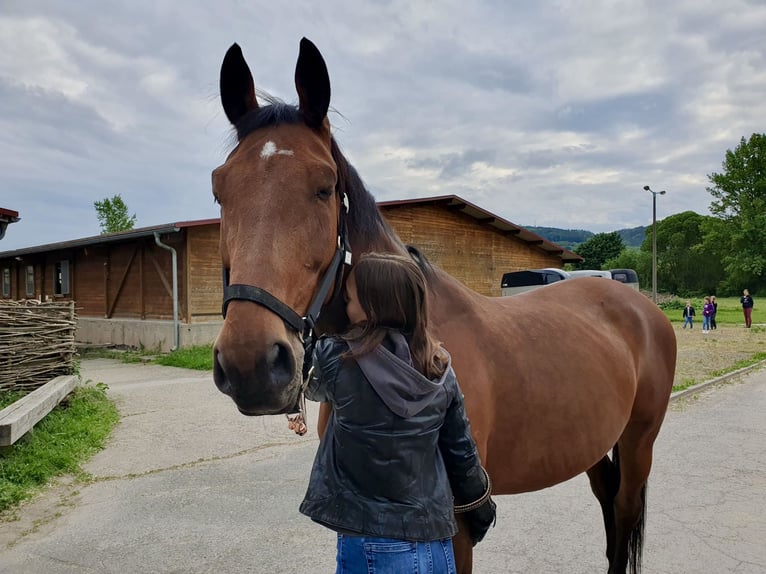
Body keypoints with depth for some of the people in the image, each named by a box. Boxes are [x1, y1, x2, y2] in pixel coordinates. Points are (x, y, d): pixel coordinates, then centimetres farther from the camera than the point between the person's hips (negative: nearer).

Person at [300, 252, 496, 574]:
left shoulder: (336, 360, -18)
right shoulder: (441, 370, -5)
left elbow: (311, 387, 5)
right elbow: (462, 454, 3)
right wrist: (482, 509, 19)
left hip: (364, 546, -4)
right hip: (433, 541, 5)